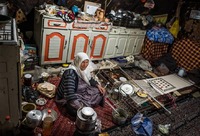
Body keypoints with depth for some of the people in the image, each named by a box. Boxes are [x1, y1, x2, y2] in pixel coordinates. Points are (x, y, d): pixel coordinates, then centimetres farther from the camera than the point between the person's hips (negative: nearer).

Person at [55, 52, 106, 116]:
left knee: (100, 92, 1)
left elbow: (90, 80, 13)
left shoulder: (84, 69, -7)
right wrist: (82, 108, -42)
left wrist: (98, 86, -4)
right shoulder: (70, 73, -31)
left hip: (82, 92, 8)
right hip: (68, 98, -8)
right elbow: (70, 94, -37)